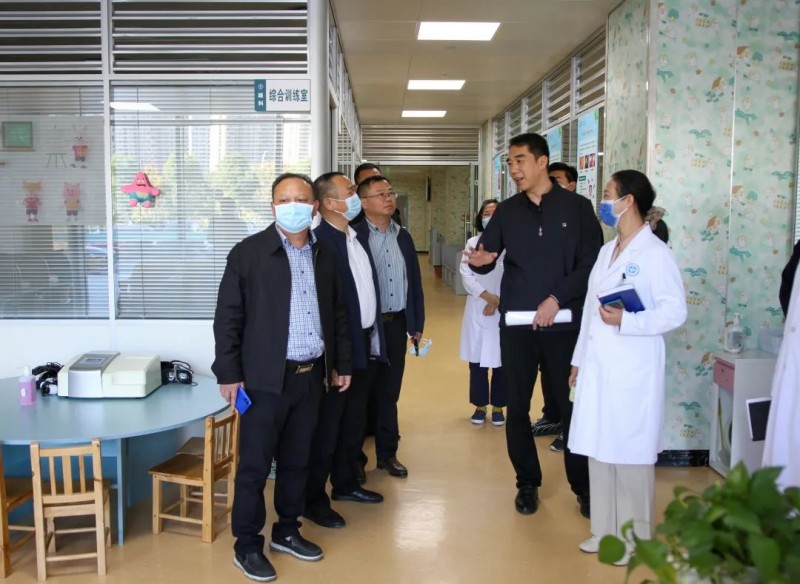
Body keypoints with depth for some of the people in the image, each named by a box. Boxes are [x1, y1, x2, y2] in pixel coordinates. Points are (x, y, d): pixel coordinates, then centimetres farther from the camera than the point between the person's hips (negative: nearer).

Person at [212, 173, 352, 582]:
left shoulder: (325, 256, 8)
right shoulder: (248, 252, -6)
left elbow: (337, 313, 15)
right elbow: (228, 317, -7)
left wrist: (341, 362, 14)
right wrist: (228, 373, -10)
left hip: (311, 377, 5)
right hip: (265, 379, -4)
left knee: (297, 461, 15)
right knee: (254, 466, 4)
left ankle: (287, 532, 32)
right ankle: (247, 546, 18)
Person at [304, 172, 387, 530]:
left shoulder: (359, 237, 11)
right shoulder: (319, 241, -17)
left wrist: (374, 335, 13)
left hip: (366, 342, 8)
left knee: (354, 421, 19)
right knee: (327, 425, 3)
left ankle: (345, 483, 35)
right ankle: (314, 498, 16)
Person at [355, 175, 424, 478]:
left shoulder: (403, 236, 10)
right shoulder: (354, 235, -7)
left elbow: (414, 281, 13)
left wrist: (417, 324, 10)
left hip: (396, 323, 5)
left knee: (389, 391, 11)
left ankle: (387, 452, 22)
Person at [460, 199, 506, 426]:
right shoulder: (472, 243, 6)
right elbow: (466, 275, -2)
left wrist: (498, 302, -12)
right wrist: (488, 296, -14)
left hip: (504, 311, -2)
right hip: (477, 309, 2)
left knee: (501, 361, 4)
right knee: (477, 361, 7)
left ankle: (498, 407, 19)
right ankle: (480, 406, 21)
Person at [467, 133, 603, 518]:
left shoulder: (577, 207, 1)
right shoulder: (506, 211, 9)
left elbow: (591, 263, -4)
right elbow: (486, 257, 5)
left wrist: (556, 299, -13)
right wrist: (480, 260, -19)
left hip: (565, 324, -2)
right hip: (516, 325, 3)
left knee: (572, 405, 5)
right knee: (517, 406, 8)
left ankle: (583, 486, 20)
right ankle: (527, 483, 24)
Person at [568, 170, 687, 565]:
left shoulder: (655, 253, -10)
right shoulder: (606, 251, 14)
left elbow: (675, 311, -14)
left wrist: (626, 320, -24)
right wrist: (579, 359, 15)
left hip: (633, 372, -7)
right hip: (598, 368, 7)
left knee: (631, 456, 3)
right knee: (599, 451, 12)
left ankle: (634, 537, 17)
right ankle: (604, 530, 25)